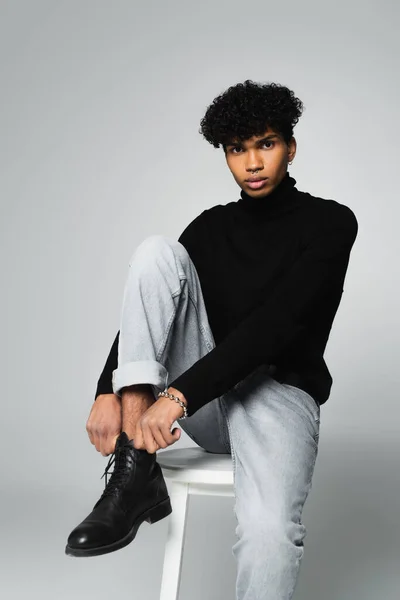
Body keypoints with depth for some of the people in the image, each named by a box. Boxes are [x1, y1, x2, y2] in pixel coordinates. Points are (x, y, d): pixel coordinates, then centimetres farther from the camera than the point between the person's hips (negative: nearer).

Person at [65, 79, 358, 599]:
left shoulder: (330, 222, -5)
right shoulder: (210, 227, 12)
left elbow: (276, 324, -19)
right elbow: (151, 305, 2)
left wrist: (179, 395, -27)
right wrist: (109, 391, -15)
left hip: (278, 391, -4)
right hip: (203, 398, 5)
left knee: (269, 530, -37)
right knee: (157, 251, -17)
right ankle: (134, 472, -25)